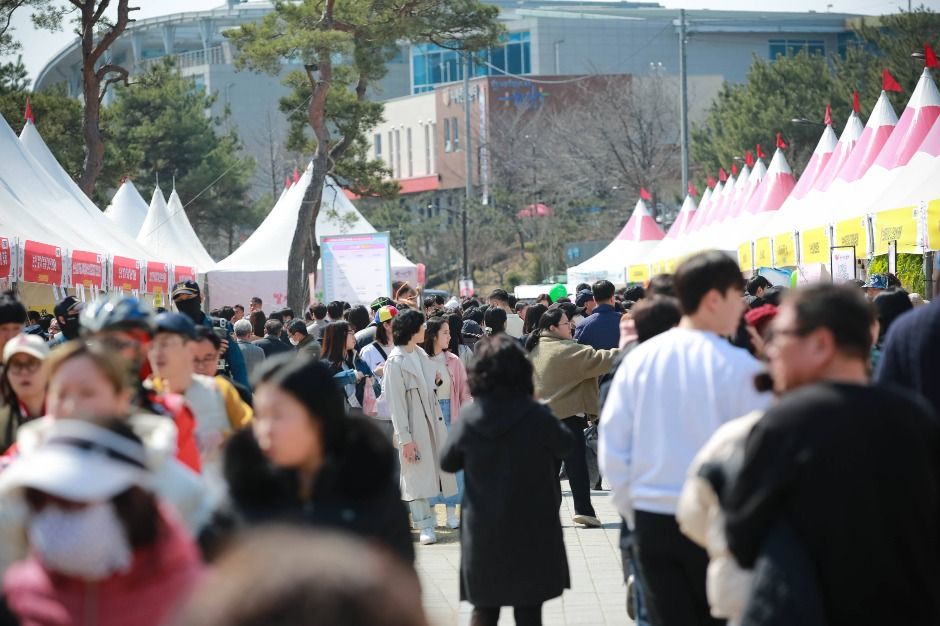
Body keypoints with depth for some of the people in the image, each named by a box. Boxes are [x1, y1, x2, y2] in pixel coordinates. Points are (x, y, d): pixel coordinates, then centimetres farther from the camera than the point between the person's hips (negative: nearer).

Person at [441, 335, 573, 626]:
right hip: (530, 530, -2)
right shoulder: (536, 415, -15)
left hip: (482, 529, 2)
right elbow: (565, 446, 2)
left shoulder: (468, 417, -8)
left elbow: (447, 462, 6)